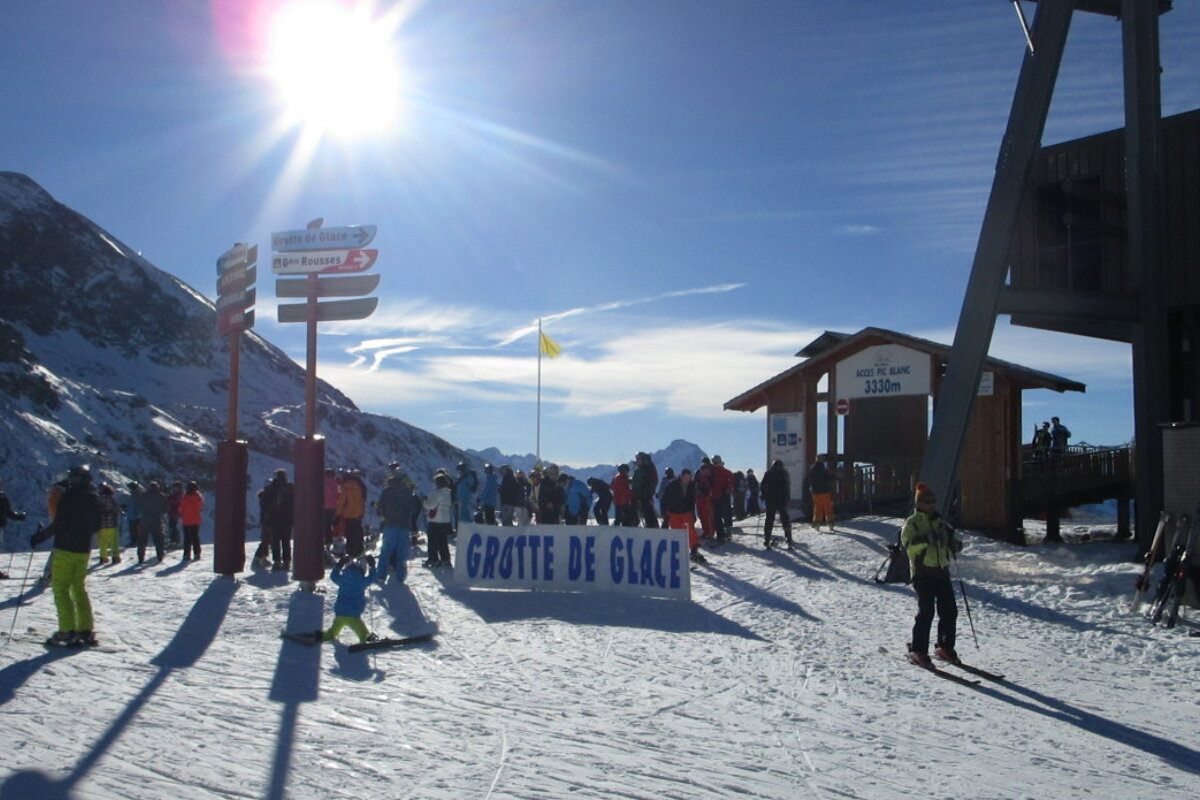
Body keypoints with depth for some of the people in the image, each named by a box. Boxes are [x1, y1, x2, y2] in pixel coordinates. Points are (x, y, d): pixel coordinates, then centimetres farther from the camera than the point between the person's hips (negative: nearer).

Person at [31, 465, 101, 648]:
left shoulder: (68, 496, -12)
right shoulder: (94, 499, 8)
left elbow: (58, 524, -17)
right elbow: (97, 526, 14)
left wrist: (40, 537, -6)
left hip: (65, 549, -7)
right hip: (84, 550, 7)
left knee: (60, 588, -2)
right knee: (79, 588, 14)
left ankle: (68, 631, -10)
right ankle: (86, 631, 10)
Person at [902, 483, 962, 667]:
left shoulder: (940, 523, 18)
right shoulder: (912, 523, -2)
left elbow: (950, 543, 24)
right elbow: (908, 543, -19)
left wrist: (955, 544, 1)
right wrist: (926, 539, -32)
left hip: (942, 571, 7)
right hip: (923, 572, -7)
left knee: (950, 611, 5)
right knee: (926, 612, -11)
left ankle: (945, 647, 19)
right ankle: (917, 651, -2)